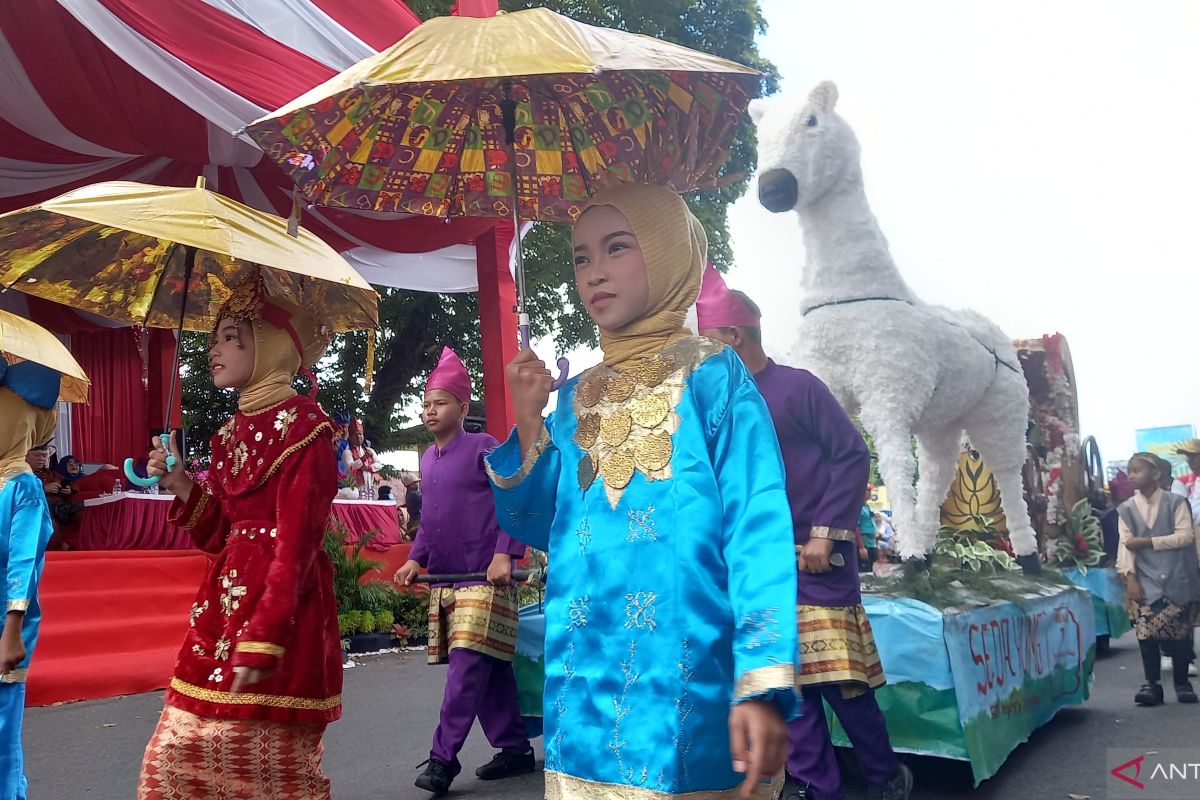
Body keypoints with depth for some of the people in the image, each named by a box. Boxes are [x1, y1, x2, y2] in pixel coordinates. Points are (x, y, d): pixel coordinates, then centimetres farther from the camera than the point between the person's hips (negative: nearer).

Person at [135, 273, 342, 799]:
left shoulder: (301, 426, -10)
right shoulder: (232, 432, 16)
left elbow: (295, 541, -17)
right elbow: (217, 536, 18)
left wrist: (262, 637, -22)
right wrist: (180, 485, 3)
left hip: (281, 608, -8)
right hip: (223, 606, 8)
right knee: (178, 755, 11)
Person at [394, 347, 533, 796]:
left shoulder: (484, 448, -9)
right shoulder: (428, 459, 12)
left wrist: (505, 555, -20)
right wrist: (416, 558, 9)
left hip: (484, 575, -7)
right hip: (444, 578, 7)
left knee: (468, 665, -10)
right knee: (490, 667, 11)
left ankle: (443, 759, -5)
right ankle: (516, 749, 19)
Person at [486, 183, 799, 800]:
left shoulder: (714, 376, -4)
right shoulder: (576, 397, 11)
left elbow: (758, 528, -12)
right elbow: (544, 529, 12)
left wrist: (763, 681, -20)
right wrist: (528, 422, -1)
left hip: (685, 675, -5)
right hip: (582, 681, 5)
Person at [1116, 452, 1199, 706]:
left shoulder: (1176, 502, 0)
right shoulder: (1126, 509, 5)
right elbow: (1125, 545, -1)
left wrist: (1148, 542, -14)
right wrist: (1130, 577, -10)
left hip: (1176, 578, -1)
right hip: (1145, 580, 1)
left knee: (1179, 632, 3)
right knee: (1146, 631, -5)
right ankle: (1152, 683, 4)